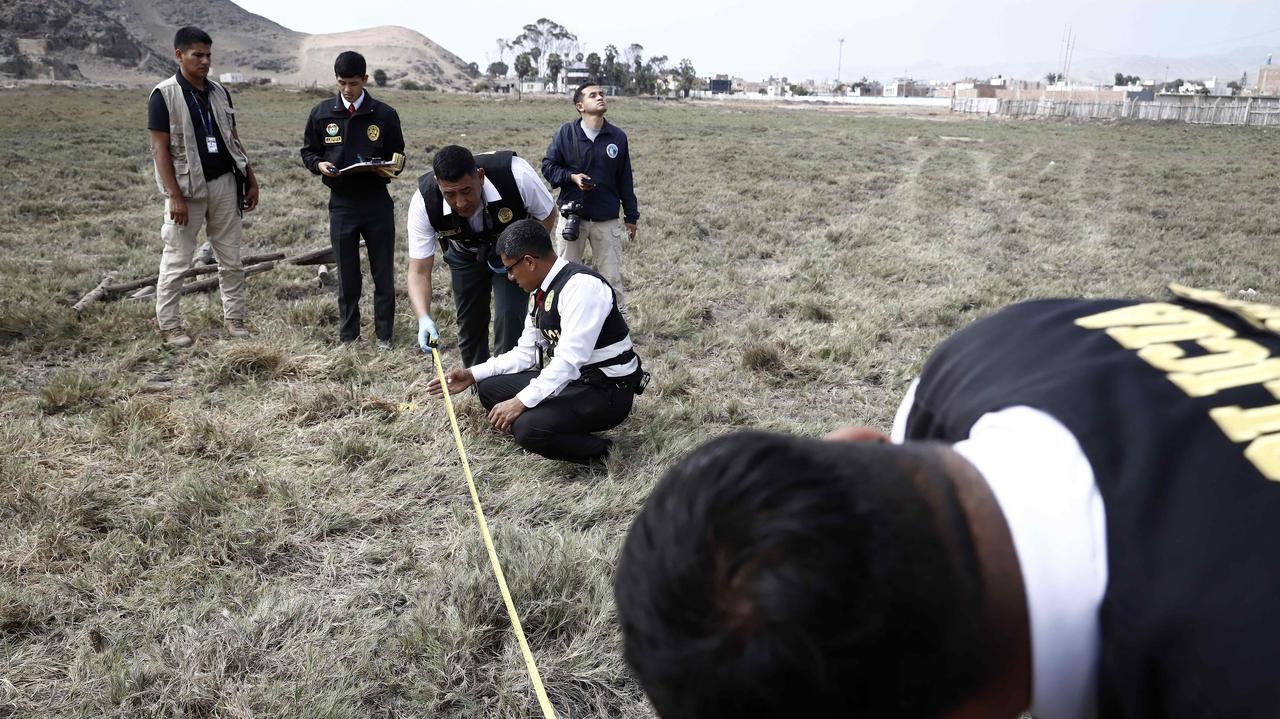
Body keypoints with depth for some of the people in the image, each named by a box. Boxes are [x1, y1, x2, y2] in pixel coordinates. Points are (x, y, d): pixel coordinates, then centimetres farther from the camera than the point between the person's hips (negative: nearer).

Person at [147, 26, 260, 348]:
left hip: (225, 184, 5)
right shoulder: (164, 95, -7)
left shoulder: (219, 92, 10)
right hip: (188, 188, -5)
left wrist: (251, 180, 11)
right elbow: (159, 149, -10)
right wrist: (175, 196, -17)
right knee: (177, 259, 2)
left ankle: (234, 318, 19)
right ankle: (168, 324, 13)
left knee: (231, 258, 9)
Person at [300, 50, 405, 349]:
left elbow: (398, 156, 7)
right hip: (341, 204, 1)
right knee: (347, 275, 8)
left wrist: (390, 168, -15)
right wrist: (319, 164, -9)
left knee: (383, 273, 5)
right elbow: (308, 152, 13)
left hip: (377, 203, -1)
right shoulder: (321, 114, 4)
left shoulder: (385, 114, 1)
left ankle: (384, 335, 17)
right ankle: (348, 335, 20)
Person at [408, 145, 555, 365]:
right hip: (464, 255, 2)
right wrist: (424, 319, -46)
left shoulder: (516, 174, -38)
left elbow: (547, 216, -16)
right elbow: (419, 272, -29)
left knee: (509, 319, -16)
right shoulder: (423, 203, -33)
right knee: (469, 324, 6)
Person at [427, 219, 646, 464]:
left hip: (606, 392, -9)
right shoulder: (544, 291, 5)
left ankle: (595, 449, -2)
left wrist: (521, 402, -28)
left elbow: (569, 359, -29)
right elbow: (526, 353, 12)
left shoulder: (582, 286, -23)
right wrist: (473, 375, 6)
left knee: (527, 427, -28)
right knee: (489, 388, 6)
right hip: (568, 379, 9)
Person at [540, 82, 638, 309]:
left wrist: (631, 216, 10)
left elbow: (625, 180, 8)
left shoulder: (618, 137, 1)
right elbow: (548, 166, 4)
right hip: (572, 216, 0)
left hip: (607, 220, 1)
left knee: (612, 278, 4)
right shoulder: (565, 133, -4)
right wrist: (572, 177, -15)